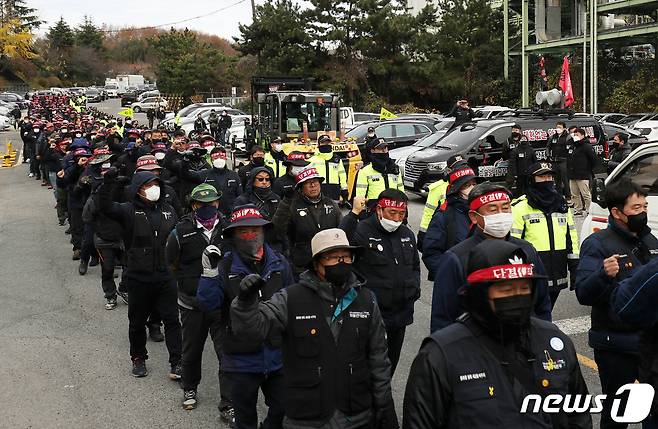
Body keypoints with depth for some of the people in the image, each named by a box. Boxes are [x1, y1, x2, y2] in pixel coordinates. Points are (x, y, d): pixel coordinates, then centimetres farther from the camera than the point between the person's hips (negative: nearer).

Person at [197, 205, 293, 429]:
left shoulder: (279, 263, -1)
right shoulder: (225, 267, -8)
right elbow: (208, 304, -13)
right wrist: (210, 272, -26)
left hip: (278, 357, 2)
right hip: (242, 359, -2)